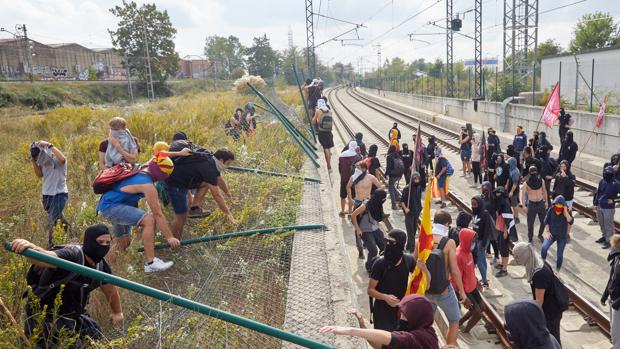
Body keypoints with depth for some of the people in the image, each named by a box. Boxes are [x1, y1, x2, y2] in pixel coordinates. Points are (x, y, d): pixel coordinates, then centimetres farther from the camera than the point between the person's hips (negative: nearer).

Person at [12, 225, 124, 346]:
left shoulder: (101, 266, -6)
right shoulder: (71, 255, -27)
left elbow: (111, 290, 12)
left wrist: (117, 312, 25)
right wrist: (29, 248, -71)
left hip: (74, 315, 7)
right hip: (45, 315, -7)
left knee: (97, 340, 13)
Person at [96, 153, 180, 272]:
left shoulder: (140, 172, 6)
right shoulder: (147, 185, -21)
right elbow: (158, 214, -19)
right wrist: (169, 237, -14)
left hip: (107, 205, 11)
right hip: (110, 206, -11)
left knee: (124, 242, 20)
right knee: (149, 220, -26)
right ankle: (150, 263, -26)